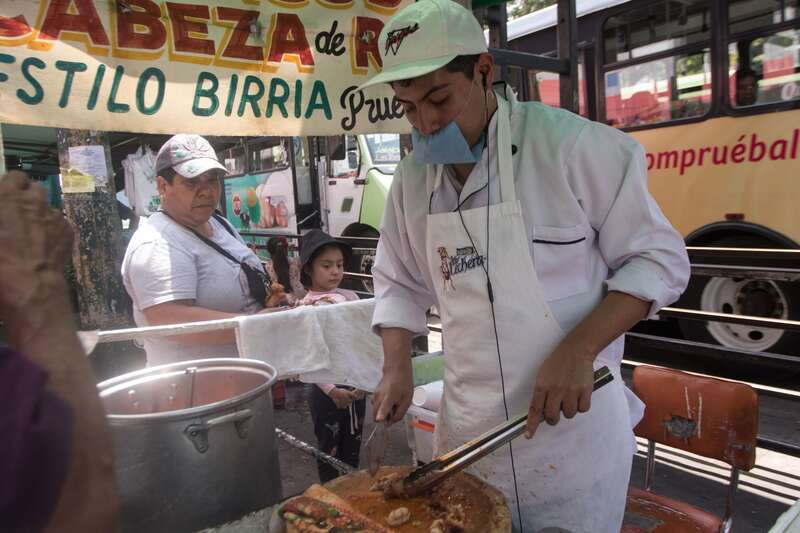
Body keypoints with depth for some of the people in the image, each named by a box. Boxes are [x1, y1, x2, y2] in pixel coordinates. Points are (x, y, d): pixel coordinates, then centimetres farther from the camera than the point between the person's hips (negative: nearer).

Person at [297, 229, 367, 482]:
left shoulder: (350, 297, 2)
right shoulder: (304, 309, -9)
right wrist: (332, 390, -19)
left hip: (356, 388, 4)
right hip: (327, 392, -4)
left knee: (352, 451, 18)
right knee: (330, 452, 10)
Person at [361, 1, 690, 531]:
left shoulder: (572, 145, -14)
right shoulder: (413, 178, 2)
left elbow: (659, 258, -9)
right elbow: (400, 283, 13)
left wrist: (579, 350, -22)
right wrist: (397, 367, -3)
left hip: (571, 421, -4)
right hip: (465, 428, 5)